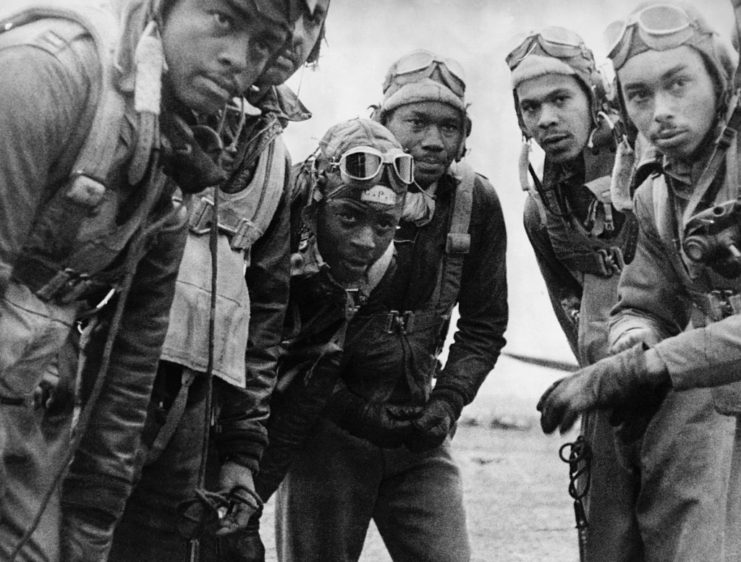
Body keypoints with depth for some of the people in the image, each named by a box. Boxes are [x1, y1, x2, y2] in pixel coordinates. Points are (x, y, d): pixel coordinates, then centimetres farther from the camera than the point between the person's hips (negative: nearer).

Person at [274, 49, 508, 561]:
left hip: (418, 434, 3)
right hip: (328, 424, -3)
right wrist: (353, 411, -15)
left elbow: (484, 327, 10)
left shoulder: (476, 204, 1)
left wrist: (446, 403, -6)